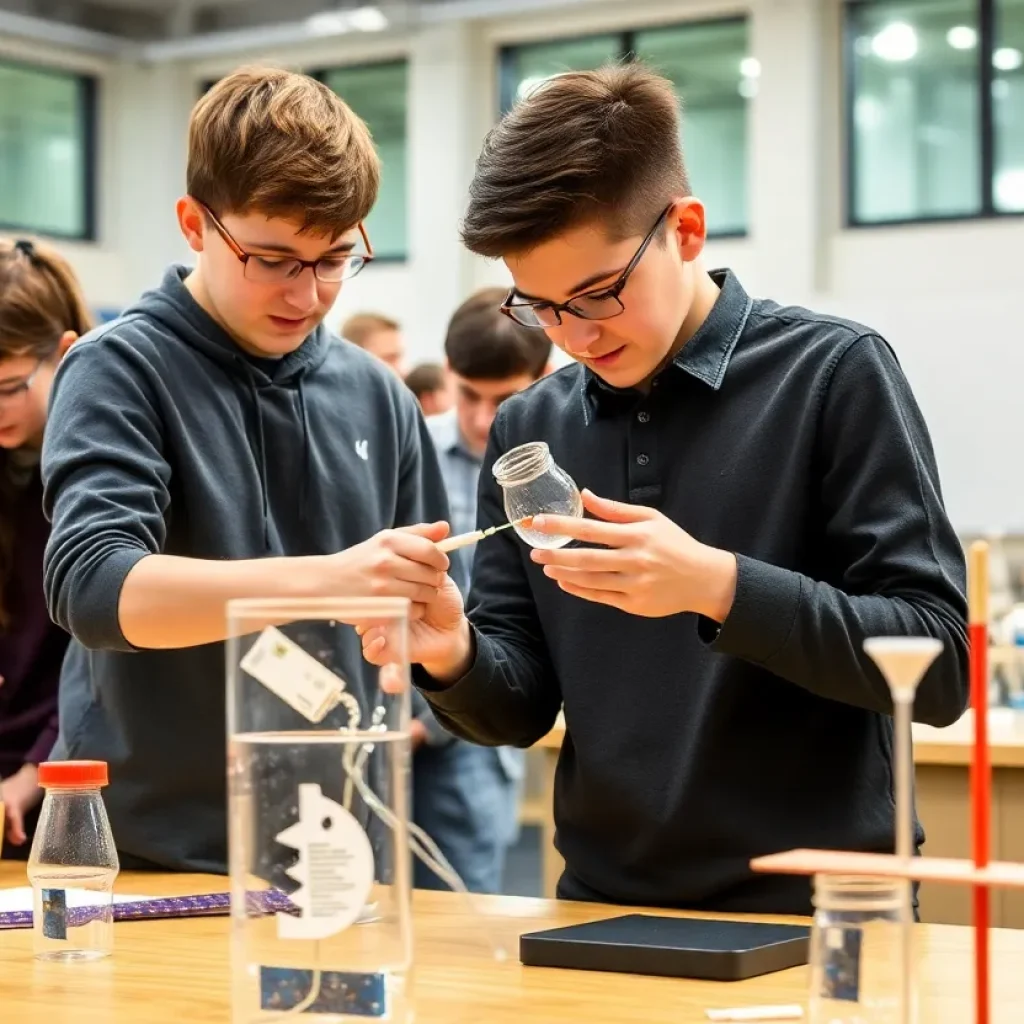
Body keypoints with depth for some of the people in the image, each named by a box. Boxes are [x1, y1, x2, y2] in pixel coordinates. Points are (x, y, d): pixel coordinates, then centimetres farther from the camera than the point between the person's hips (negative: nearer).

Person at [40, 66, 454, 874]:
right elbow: (93, 584, -22)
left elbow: (424, 612, 14)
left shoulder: (379, 398, 6)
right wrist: (325, 580, -34)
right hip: (148, 854, -4)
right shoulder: (121, 370, -7)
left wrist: (426, 613, -9)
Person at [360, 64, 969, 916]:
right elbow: (523, 707, 12)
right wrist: (456, 660, -9)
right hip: (606, 909, 5)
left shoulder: (833, 375, -3)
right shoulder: (529, 429, 10)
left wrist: (718, 586, -20)